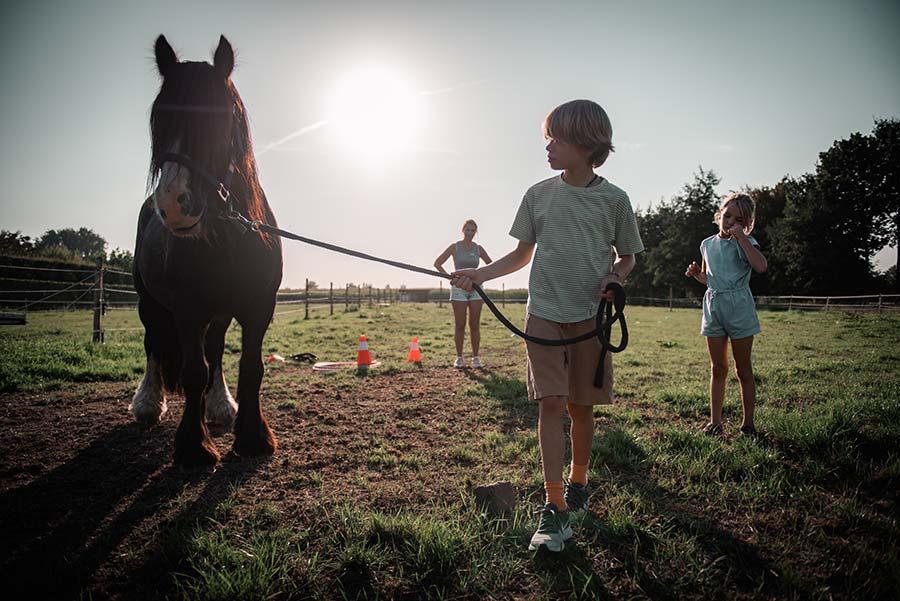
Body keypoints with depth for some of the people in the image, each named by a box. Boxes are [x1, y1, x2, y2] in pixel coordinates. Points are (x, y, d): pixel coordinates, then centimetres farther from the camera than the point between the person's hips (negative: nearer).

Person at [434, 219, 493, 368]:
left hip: (475, 288, 2)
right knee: (460, 325, -2)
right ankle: (459, 358, 5)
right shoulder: (455, 247, 0)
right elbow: (437, 263, 2)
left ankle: (476, 357, 6)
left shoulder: (478, 248, 7)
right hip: (459, 288, -2)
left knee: (475, 325, 1)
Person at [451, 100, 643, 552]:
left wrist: (615, 276, -10)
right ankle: (553, 509, -1)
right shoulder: (538, 195, 6)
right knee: (551, 405, -5)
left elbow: (627, 257, 12)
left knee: (581, 407, 9)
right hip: (543, 315, 1)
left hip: (590, 316, 0)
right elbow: (521, 255, 12)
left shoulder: (613, 199, 2)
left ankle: (578, 482, 34)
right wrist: (479, 275, 0)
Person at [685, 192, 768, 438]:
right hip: (713, 307, 5)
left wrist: (740, 236, -23)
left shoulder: (745, 242, -6)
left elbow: (760, 266, -27)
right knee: (717, 369, 9)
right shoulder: (707, 244, 10)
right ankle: (715, 421, 16)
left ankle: (748, 423, 16)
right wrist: (696, 273, 0)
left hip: (739, 307, -4)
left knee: (743, 369, 5)